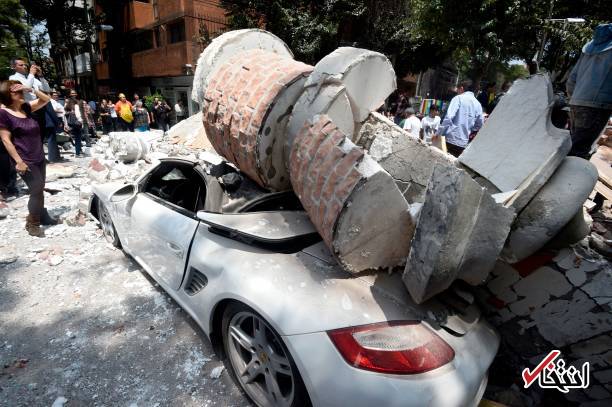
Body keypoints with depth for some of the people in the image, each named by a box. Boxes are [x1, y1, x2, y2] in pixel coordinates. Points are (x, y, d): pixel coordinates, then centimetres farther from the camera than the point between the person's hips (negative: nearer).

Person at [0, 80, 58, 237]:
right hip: (25, 161, -7)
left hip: (39, 158, 7)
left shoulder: (26, 107, 5)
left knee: (39, 189, 15)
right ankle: (32, 224, 9)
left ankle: (43, 217, 30)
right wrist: (19, 161, -19)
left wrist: (32, 89, -7)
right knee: (37, 189, -6)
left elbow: (46, 100, 12)